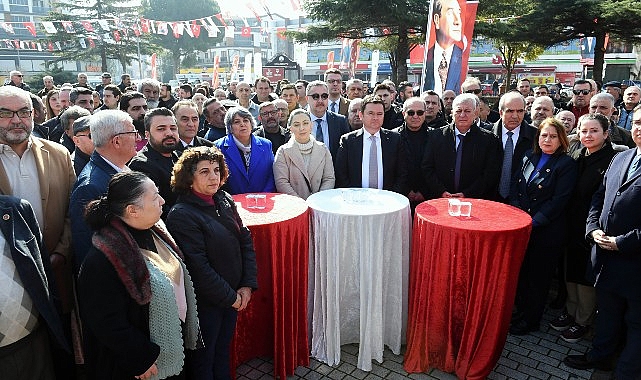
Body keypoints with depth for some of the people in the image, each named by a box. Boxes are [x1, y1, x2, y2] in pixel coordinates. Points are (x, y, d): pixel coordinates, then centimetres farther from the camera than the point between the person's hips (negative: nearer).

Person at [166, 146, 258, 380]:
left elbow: (246, 240, 2)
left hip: (233, 296, 6)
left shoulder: (225, 201, 0)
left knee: (223, 350, 25)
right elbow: (198, 267, -23)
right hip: (204, 303, -6)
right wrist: (230, 297, -15)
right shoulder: (182, 215, -22)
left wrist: (248, 285, -5)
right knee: (202, 361, 15)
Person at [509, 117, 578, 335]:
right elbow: (516, 187, 8)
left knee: (538, 276, 8)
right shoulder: (529, 157, 8)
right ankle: (521, 310, 34)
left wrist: (534, 221, -18)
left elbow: (558, 201, -15)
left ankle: (531, 321, 24)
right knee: (520, 272, 15)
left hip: (545, 231, -5)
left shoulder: (566, 164, -9)